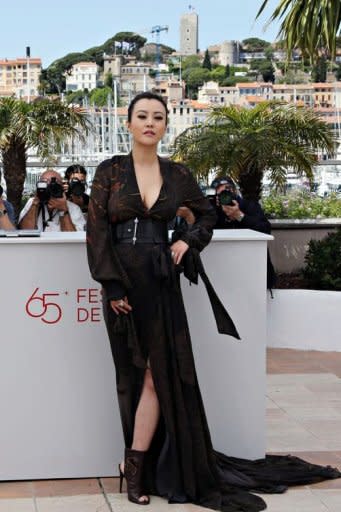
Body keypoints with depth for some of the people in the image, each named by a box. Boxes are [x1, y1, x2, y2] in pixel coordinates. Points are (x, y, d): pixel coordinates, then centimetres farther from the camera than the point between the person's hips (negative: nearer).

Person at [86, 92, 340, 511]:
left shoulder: (177, 175, 5)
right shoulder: (109, 171, -1)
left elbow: (206, 214, 22)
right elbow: (97, 230, -5)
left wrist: (187, 241, 2)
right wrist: (111, 286, -12)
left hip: (161, 282, 1)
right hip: (122, 281, -1)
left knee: (159, 372, -8)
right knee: (136, 374, 5)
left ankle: (134, 464, 0)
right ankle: (145, 466, 16)